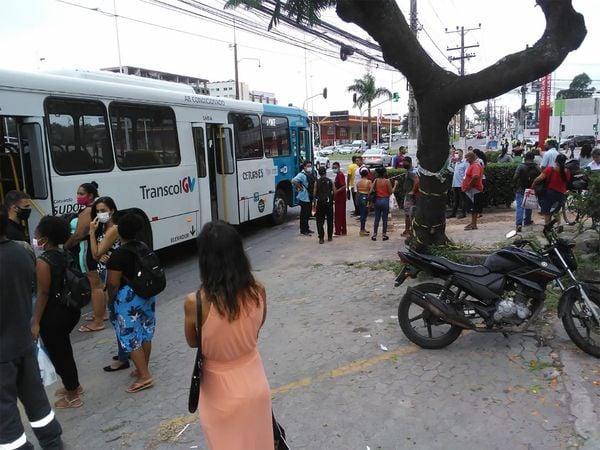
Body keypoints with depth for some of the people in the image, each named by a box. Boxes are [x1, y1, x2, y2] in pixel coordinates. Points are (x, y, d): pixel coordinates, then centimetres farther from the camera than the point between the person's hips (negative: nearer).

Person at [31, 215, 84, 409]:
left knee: (58, 353, 8)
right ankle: (73, 385, 41)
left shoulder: (43, 261, -21)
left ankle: (73, 396, 21)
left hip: (53, 314, -8)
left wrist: (36, 322, -13)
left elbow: (43, 294, -20)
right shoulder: (65, 255, 2)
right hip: (70, 309, 8)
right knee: (63, 349, 25)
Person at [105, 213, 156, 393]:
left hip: (128, 299, -7)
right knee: (145, 333, 15)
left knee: (130, 337, 1)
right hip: (147, 294, 8)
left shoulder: (118, 254, -19)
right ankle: (143, 369, 29)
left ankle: (145, 376, 2)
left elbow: (113, 284, -18)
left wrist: (111, 301, -2)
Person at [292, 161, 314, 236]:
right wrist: (300, 188, -21)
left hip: (309, 197, 8)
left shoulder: (310, 174, 11)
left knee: (308, 214, 15)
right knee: (304, 214, -2)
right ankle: (303, 230, 6)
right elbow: (293, 181, -30)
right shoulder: (301, 175, -16)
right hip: (304, 198, -8)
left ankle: (306, 228, 26)